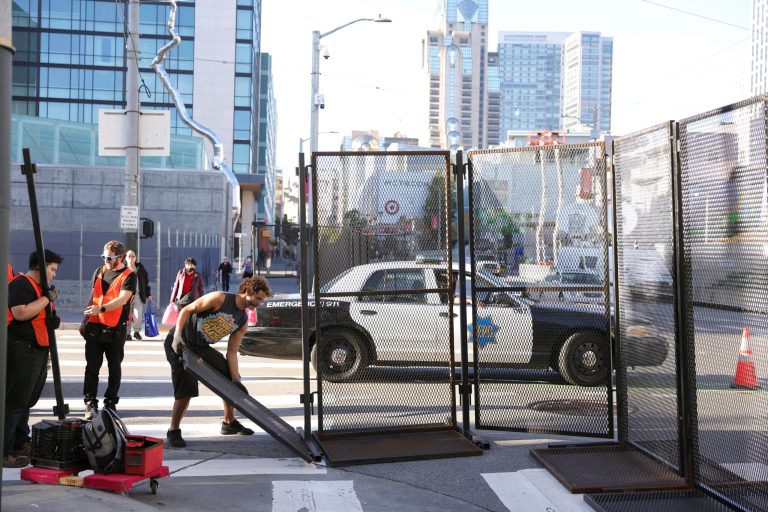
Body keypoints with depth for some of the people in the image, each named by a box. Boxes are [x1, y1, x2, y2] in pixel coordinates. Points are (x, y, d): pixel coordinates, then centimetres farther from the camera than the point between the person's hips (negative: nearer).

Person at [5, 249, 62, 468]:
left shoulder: (40, 288, 18)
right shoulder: (21, 284, -13)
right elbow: (20, 313, -27)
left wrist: (53, 320, 3)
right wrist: (46, 298, -21)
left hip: (38, 351, 10)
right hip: (21, 350, -10)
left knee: (27, 401, 18)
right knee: (14, 402, -8)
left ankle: (20, 444, 30)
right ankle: (4, 452, -6)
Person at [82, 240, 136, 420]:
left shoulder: (129, 276, -5)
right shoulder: (99, 272, 12)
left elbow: (122, 299, -19)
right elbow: (92, 296, 19)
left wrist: (102, 308, -32)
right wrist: (84, 321, 17)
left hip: (116, 329, -4)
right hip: (94, 327, 4)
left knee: (114, 368, 5)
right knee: (92, 367, 0)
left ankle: (110, 402, 15)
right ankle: (90, 403, 3)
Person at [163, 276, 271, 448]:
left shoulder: (243, 322, 3)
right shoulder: (220, 299, -19)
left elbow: (231, 353, 4)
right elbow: (186, 310, -18)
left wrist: (236, 379, -5)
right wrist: (177, 334, -28)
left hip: (201, 347, 9)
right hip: (180, 344, -8)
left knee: (229, 379, 12)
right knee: (187, 389, -18)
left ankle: (229, 423, 27)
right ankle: (173, 432, -2)